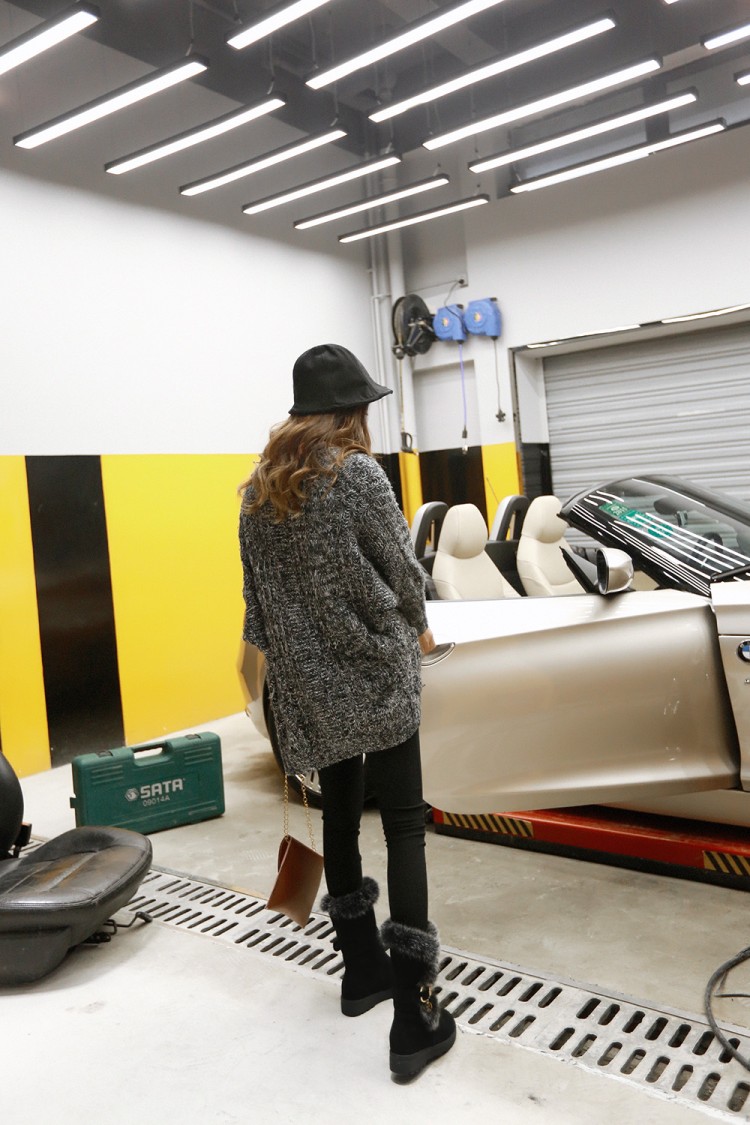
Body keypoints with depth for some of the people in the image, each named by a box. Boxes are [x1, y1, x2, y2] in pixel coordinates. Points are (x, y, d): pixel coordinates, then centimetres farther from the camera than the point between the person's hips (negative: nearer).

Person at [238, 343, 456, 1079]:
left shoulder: (258, 488, 7)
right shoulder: (357, 474, -11)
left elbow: (255, 586, 10)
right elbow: (401, 568, -5)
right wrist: (417, 630, 14)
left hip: (308, 684, 6)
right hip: (374, 671, -6)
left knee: (339, 817, 18)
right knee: (403, 825, -1)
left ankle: (362, 970, 32)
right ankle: (413, 1015, 1)